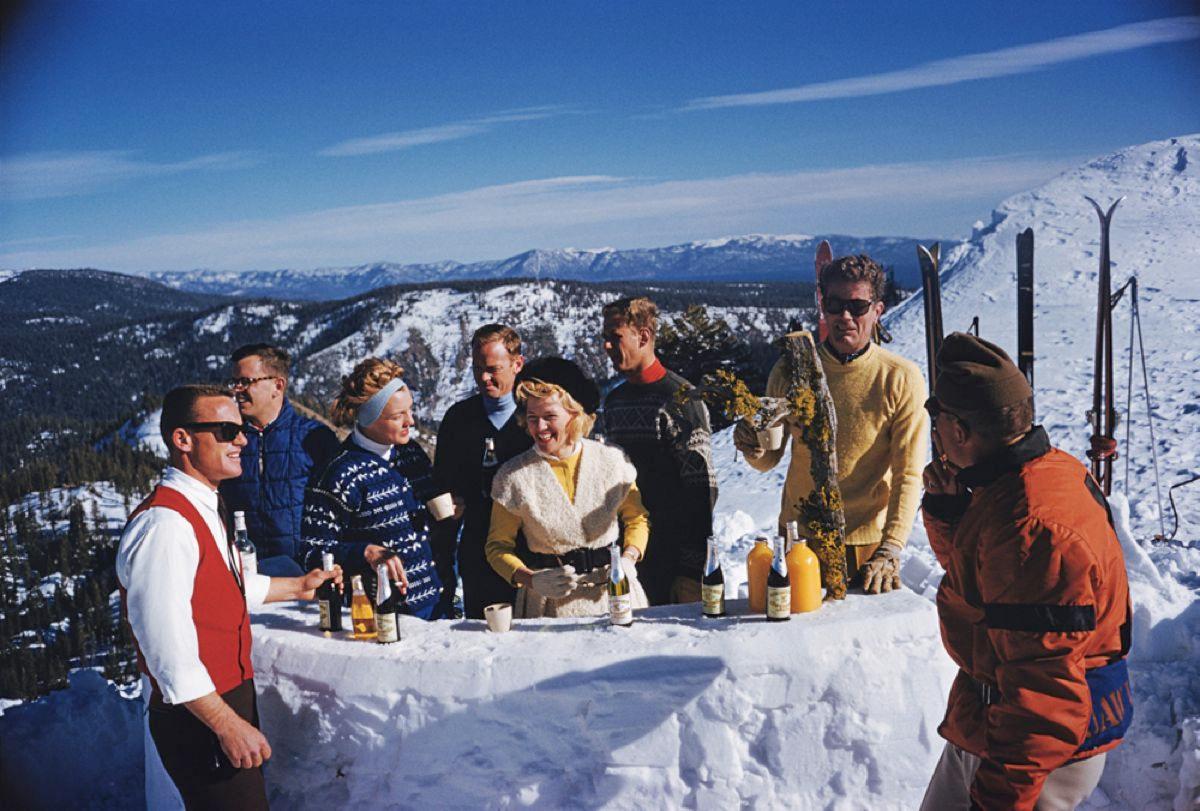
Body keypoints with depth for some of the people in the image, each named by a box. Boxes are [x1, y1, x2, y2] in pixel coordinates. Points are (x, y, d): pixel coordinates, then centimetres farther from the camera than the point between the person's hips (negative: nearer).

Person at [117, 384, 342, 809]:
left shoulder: (204, 509, 10)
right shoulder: (165, 523, -24)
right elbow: (166, 647, -27)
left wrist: (296, 587, 23)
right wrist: (228, 724, -25)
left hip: (229, 697, 10)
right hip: (200, 720, -10)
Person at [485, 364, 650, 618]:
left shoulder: (612, 459, 1)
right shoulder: (513, 475, -3)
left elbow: (637, 519, 13)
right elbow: (498, 545, 3)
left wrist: (628, 559, -5)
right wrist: (531, 580, -14)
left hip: (614, 593, 1)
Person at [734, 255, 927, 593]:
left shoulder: (902, 379, -8)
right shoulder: (790, 370, 0)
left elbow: (909, 475, -9)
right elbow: (769, 461, 6)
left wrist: (890, 552, -17)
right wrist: (753, 448, -17)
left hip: (867, 542, -2)